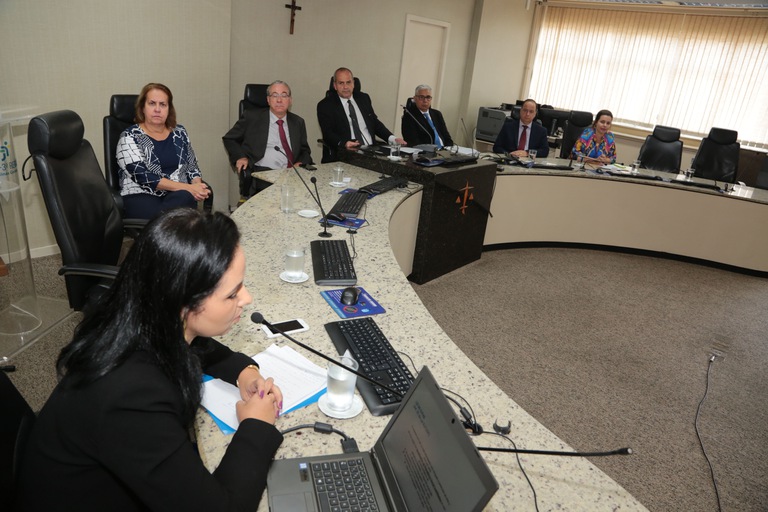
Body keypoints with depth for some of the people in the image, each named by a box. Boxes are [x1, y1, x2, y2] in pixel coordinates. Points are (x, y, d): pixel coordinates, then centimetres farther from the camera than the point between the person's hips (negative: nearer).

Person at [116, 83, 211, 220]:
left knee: (185, 198, -35)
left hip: (179, 197, 4)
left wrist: (197, 185, -4)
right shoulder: (130, 137, 3)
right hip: (142, 197, -4)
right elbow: (142, 176, -9)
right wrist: (186, 187, -16)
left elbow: (192, 167, 21)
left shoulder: (179, 133, 17)